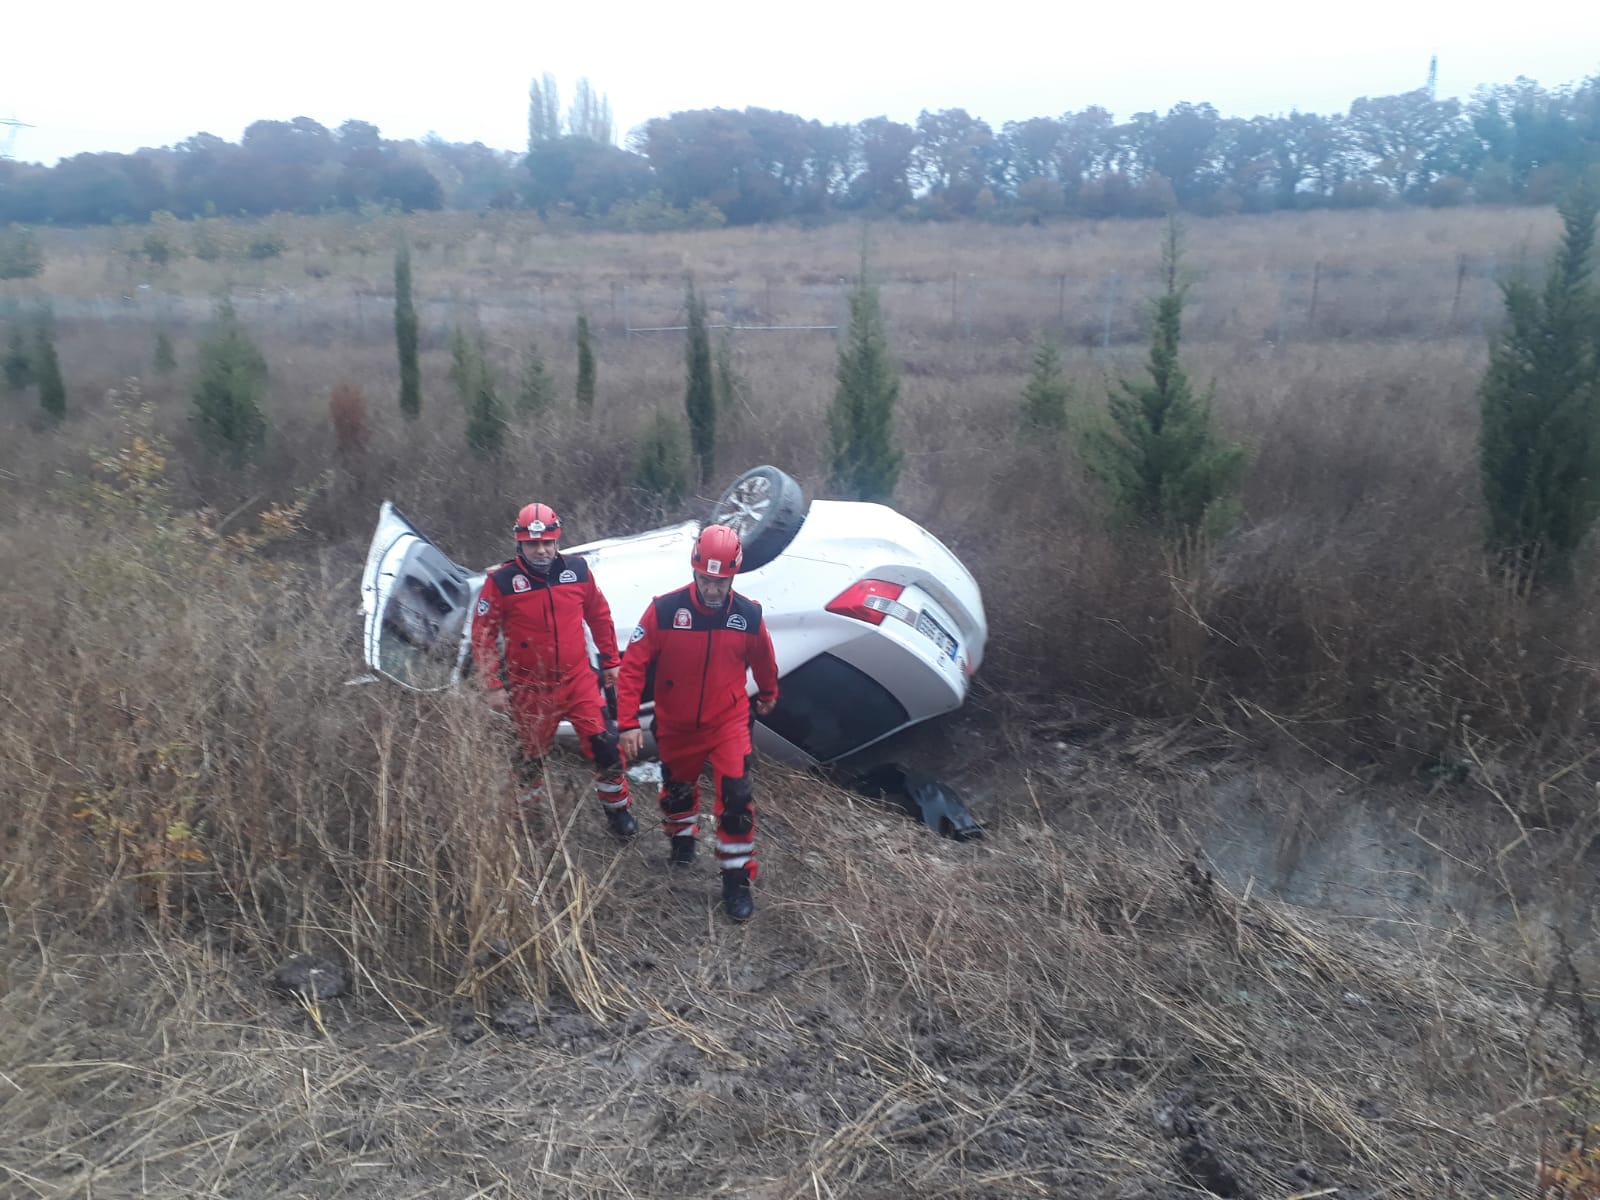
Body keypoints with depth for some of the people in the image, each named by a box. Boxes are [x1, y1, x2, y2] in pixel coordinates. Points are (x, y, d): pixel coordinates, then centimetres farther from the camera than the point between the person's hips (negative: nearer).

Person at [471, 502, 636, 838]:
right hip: (530, 689, -1)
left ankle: (618, 809, 19)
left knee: (604, 745, -2)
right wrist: (495, 685, -8)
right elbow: (483, 635, -7)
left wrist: (610, 661, 13)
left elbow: (599, 616, 8)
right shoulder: (501, 582, -14)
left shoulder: (577, 571, -6)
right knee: (533, 754, 17)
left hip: (577, 680, 1)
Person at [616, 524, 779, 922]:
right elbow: (633, 666, -14)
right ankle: (682, 836, 53)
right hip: (676, 725, 1)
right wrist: (628, 722, -18)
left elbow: (762, 660, 8)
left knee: (736, 797, -12)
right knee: (678, 787, 21)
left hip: (728, 722, 0)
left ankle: (737, 879, 6)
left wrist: (768, 694, 25)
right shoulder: (665, 610, -20)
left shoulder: (749, 615, -13)